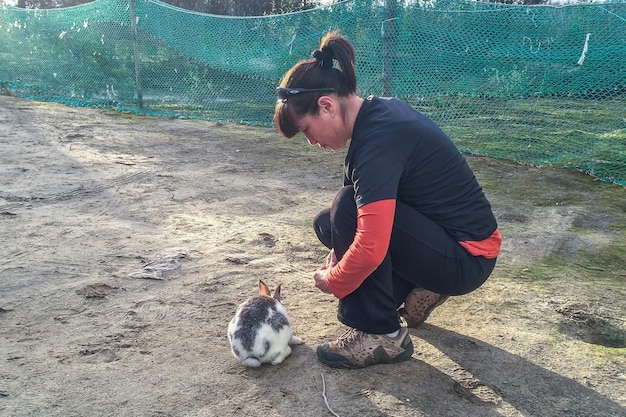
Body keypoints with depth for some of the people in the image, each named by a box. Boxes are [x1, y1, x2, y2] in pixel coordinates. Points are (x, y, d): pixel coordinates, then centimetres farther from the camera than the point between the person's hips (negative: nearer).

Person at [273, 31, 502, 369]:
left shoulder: (378, 139, -27)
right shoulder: (380, 110, 1)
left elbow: (370, 249, -32)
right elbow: (378, 202, 13)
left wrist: (332, 281, -11)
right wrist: (340, 251, 4)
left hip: (466, 260, -9)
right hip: (451, 234, 9)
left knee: (348, 208, -24)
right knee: (326, 225, 7)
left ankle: (382, 335, -9)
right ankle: (420, 287, 12)